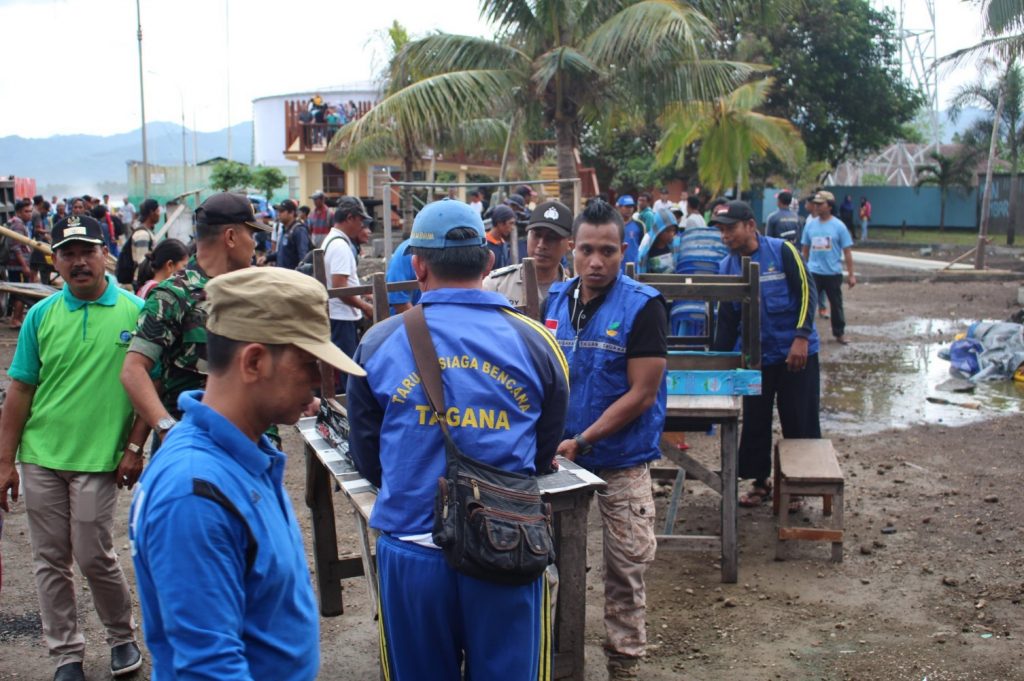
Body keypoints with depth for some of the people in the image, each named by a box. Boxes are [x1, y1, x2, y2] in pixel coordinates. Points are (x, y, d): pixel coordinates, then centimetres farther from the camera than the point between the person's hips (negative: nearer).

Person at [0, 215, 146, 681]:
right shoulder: (41, 316, 3)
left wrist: (135, 449, -6)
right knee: (50, 561, 9)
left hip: (99, 460, -3)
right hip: (41, 457, 3)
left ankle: (122, 637, 25)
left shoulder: (134, 312, -4)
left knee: (94, 555, 1)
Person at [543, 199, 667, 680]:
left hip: (622, 461, -4)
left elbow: (641, 394, -15)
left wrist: (580, 442, -19)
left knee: (625, 567, 5)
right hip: (561, 455, 4)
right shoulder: (555, 300, 2)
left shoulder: (643, 307, -12)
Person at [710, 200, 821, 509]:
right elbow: (727, 319, 10)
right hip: (756, 356, 4)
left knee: (799, 422, 3)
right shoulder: (727, 267, 4)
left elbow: (806, 293, -11)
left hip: (795, 353, -4)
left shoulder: (782, 251, -9)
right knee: (755, 422, 9)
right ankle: (759, 481, 24)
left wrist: (801, 337, -20)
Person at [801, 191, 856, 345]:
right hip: (813, 273, 2)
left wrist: (851, 275, -7)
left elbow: (847, 252, -5)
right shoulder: (810, 225, 3)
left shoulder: (839, 226, -6)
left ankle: (839, 333, 25)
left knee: (836, 304, 11)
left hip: (833, 273, -2)